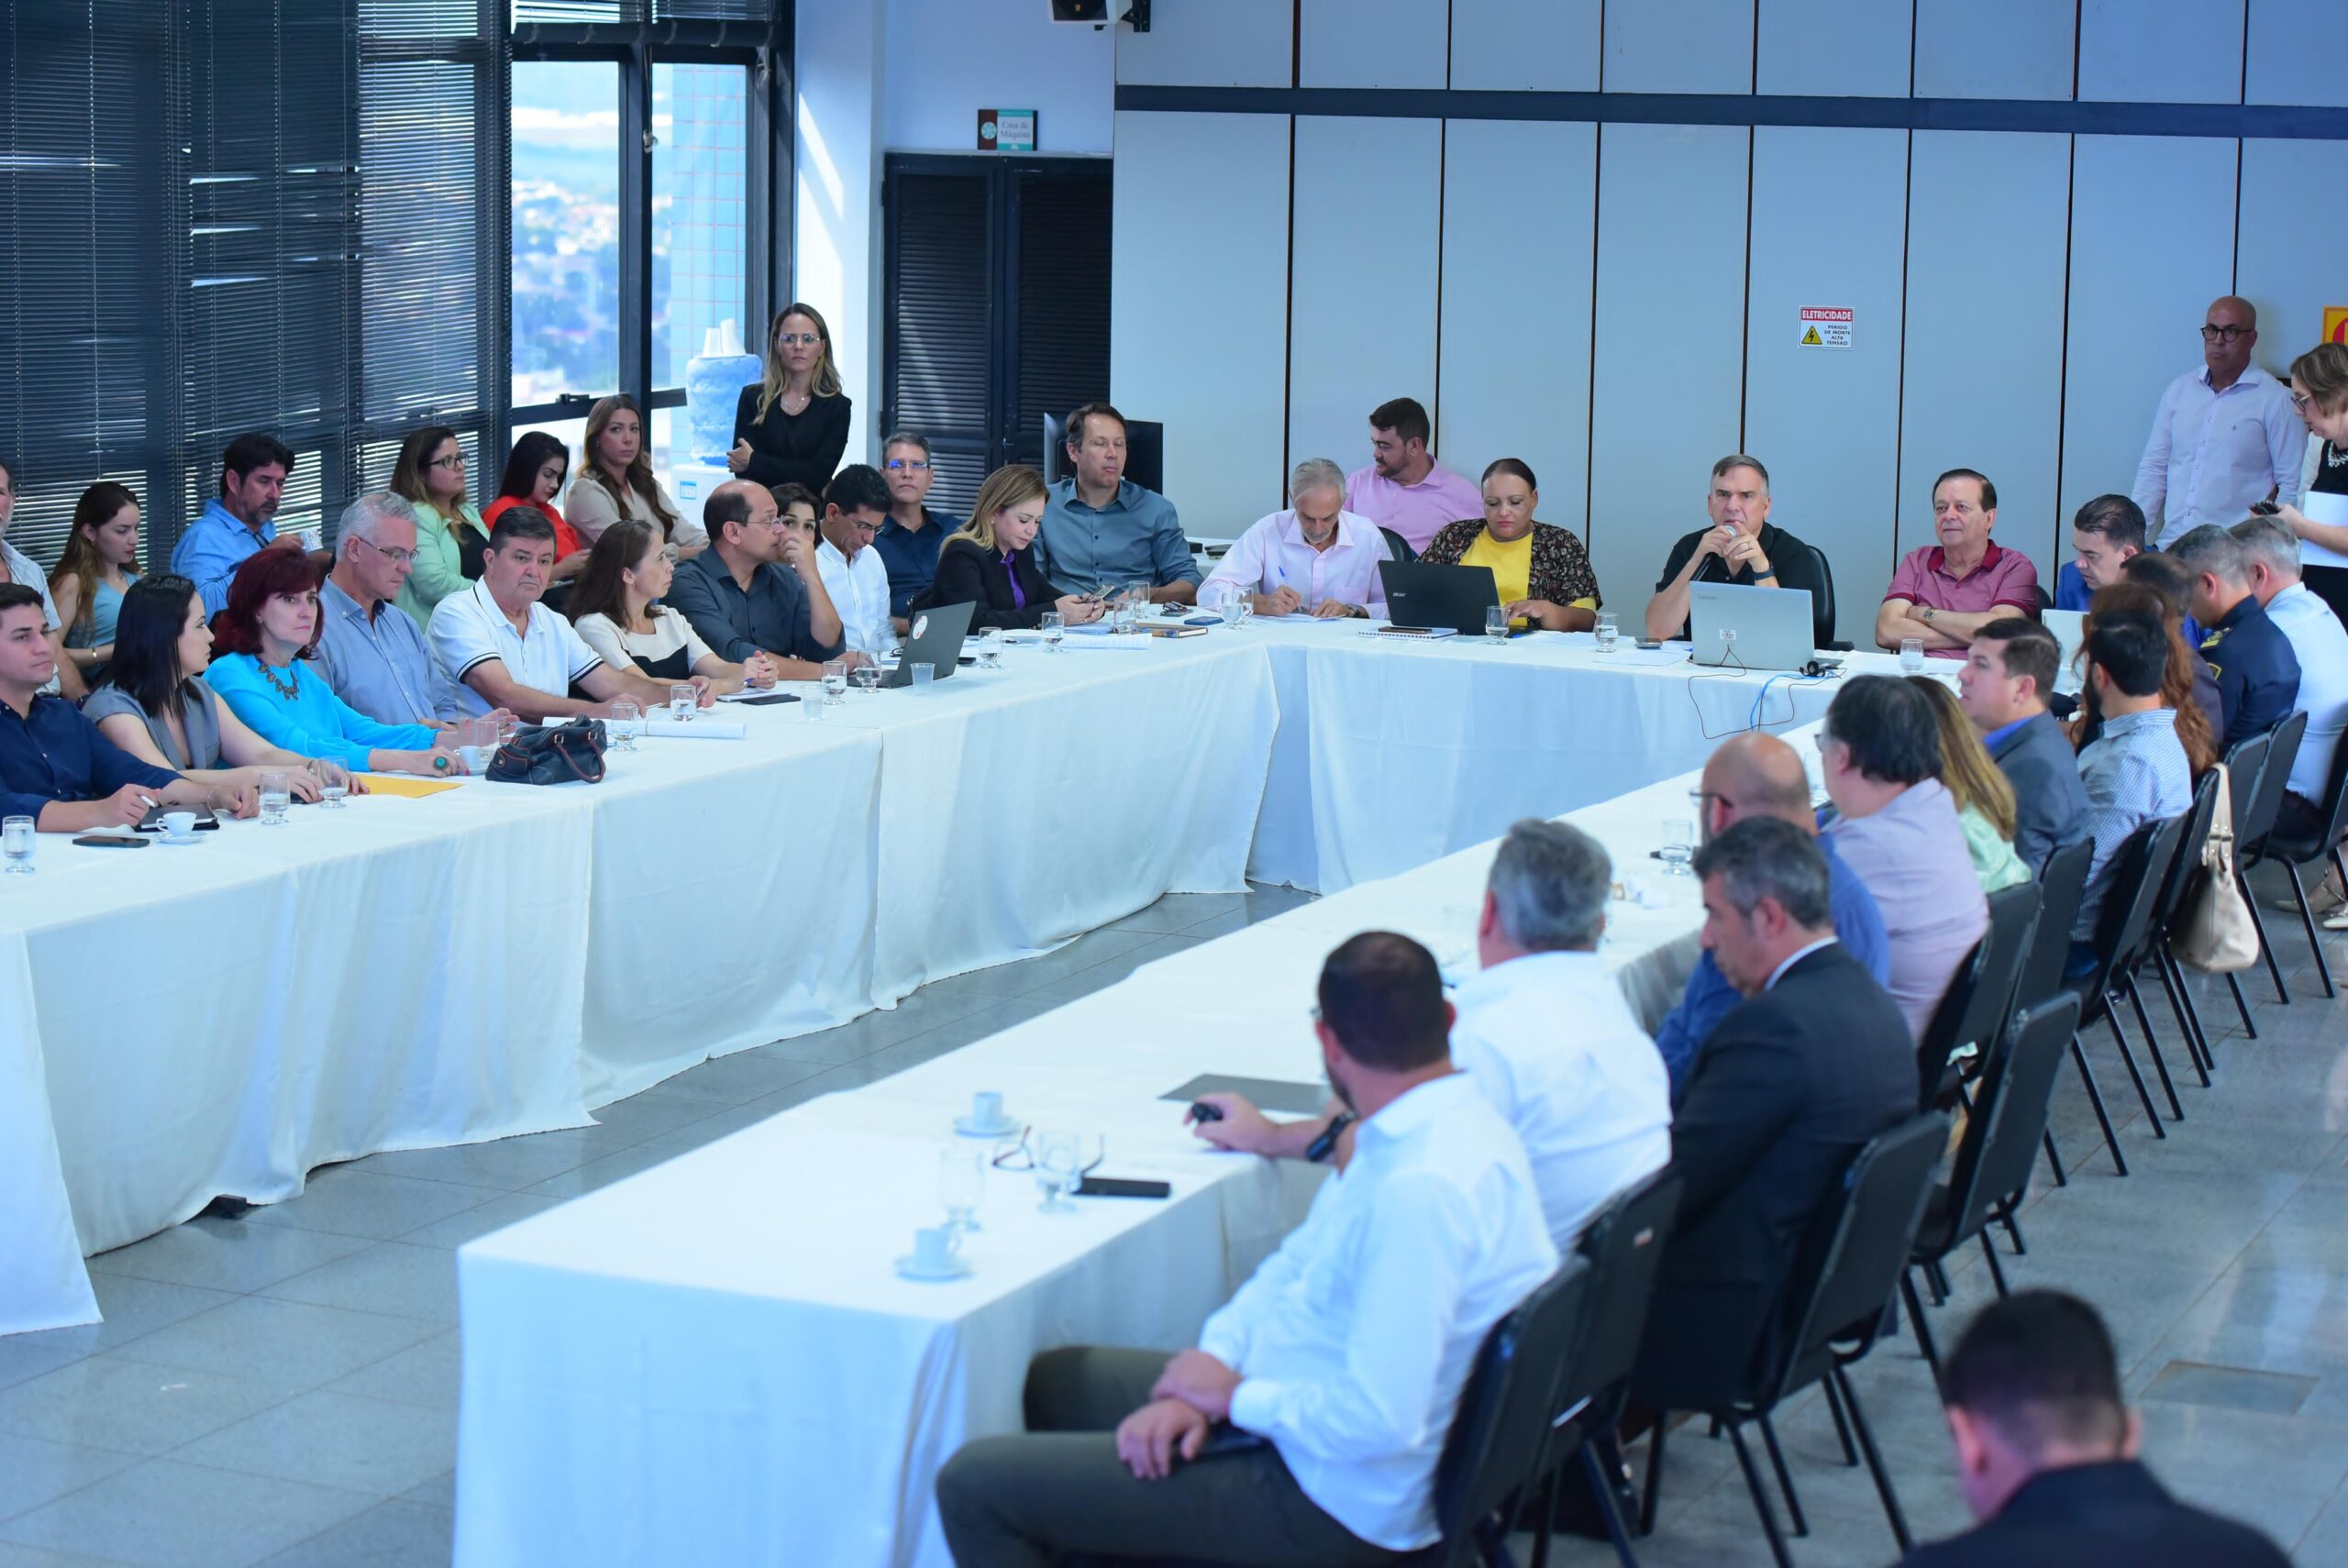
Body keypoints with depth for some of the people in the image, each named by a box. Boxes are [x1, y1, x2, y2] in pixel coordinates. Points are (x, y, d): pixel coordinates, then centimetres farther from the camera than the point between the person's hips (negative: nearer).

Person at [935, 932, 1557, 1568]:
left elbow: (1379, 1422, -32)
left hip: (1331, 1501, -10)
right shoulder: (1450, 1119, 2)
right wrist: (1214, 1362, -4)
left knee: (974, 1487, -9)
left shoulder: (1422, 1188, -30)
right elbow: (1301, 1259, 12)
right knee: (1056, 1380, 26)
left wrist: (1237, 1397, -15)